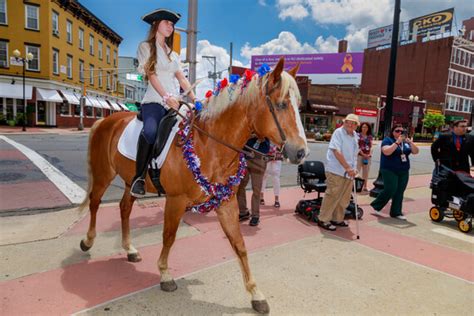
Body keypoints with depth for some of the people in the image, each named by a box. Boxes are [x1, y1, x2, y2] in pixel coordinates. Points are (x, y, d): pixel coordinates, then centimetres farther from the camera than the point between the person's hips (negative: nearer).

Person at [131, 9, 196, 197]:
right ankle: (139, 177, -25)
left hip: (175, 102, 7)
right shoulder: (146, 47, 10)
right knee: (150, 130, -36)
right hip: (155, 100, -6)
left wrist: (195, 100, 4)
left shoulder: (173, 55, 28)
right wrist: (166, 96, -19)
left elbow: (182, 79, 19)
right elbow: (151, 75, -4)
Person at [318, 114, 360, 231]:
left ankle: (338, 219, 26)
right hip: (336, 171, -8)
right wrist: (348, 168, -23)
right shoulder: (339, 132, -10)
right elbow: (336, 151, -20)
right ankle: (323, 220, 5)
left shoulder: (355, 135, 15)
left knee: (344, 198, 12)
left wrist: (354, 169, 13)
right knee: (332, 196, -6)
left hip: (348, 172, 8)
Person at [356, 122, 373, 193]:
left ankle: (365, 187, 16)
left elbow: (370, 146, 14)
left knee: (366, 172, 9)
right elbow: (357, 146, -7)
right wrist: (363, 154, -14)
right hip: (359, 155, -5)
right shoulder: (358, 135, -1)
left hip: (368, 156, 5)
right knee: (357, 171, -9)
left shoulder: (370, 137, 13)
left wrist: (370, 154, -3)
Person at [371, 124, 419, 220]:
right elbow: (386, 152, -20)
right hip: (390, 170, -6)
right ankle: (376, 205, 6)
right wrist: (397, 142, -21)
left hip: (404, 172, 6)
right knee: (390, 190, -13)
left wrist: (410, 142, -9)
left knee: (399, 192, 5)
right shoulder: (387, 140, -3)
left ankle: (396, 212, 13)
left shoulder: (406, 142, 14)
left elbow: (416, 152, 6)